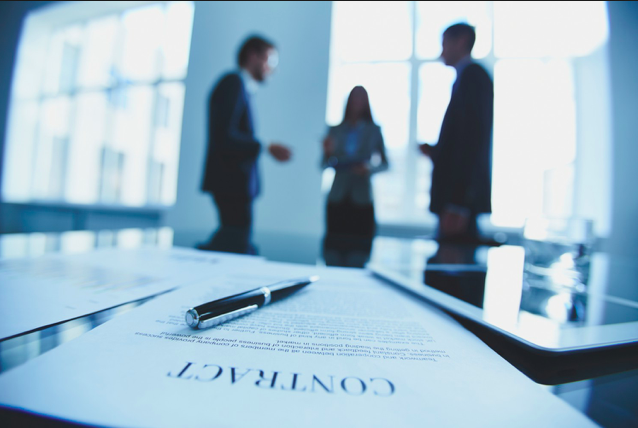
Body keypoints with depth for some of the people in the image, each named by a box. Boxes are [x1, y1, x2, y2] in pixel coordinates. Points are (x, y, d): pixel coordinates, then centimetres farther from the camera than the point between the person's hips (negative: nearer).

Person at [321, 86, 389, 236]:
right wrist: (327, 152, -13)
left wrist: (369, 169, -12)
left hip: (362, 199, 0)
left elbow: (385, 163, 7)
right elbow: (324, 165, 6)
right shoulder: (335, 131, 7)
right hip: (337, 198, 1)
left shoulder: (374, 130, 6)